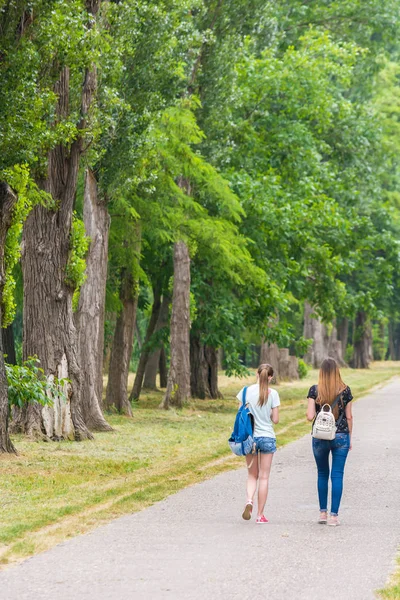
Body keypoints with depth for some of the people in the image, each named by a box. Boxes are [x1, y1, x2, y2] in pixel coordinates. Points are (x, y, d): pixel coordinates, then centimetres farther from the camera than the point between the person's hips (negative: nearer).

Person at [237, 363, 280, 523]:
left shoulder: (246, 391, -3)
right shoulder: (272, 394, -7)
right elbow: (275, 419, -6)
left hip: (250, 437, 1)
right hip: (267, 438, -1)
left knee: (252, 475, 14)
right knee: (264, 477, 6)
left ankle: (249, 500, -13)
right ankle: (260, 514, 8)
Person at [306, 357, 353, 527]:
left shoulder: (314, 390, -5)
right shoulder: (345, 390, -3)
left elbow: (310, 416, -11)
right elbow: (349, 417, 1)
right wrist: (350, 437, 11)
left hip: (320, 437, 1)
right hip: (341, 436, 0)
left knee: (322, 474, 16)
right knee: (337, 475, 2)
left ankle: (323, 513, 19)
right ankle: (334, 515, -2)